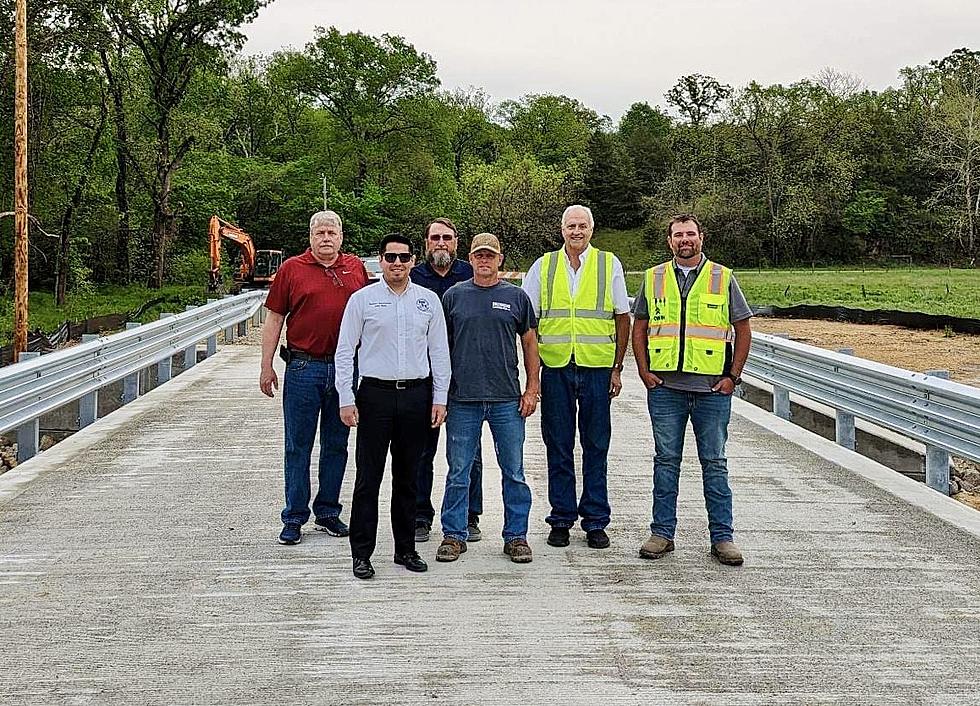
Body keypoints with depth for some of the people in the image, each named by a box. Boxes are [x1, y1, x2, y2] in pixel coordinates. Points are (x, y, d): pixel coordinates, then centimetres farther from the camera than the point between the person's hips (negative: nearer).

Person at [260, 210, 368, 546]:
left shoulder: (356, 268, 8)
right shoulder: (292, 269, 1)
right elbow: (274, 318, 2)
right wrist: (266, 366, -2)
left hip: (346, 367, 3)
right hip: (303, 368, -2)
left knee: (336, 444, 11)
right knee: (298, 445, 2)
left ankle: (328, 512, 23)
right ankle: (294, 518, 10)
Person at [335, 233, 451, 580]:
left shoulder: (428, 300, 8)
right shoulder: (362, 299, 1)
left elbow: (439, 352, 10)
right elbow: (345, 352, 1)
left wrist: (439, 398, 5)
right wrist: (346, 400, -5)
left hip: (416, 395, 2)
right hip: (375, 395, -2)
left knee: (407, 478, 11)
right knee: (368, 477, -1)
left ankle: (406, 549, 20)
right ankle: (361, 554, 6)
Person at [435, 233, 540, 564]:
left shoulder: (516, 297, 7)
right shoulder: (454, 296, 7)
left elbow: (530, 342, 10)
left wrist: (532, 389, 3)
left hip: (507, 400, 0)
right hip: (462, 400, 0)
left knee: (514, 472, 5)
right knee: (459, 472, 5)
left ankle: (516, 536, 15)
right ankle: (454, 535, 16)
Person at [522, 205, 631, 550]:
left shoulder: (609, 264, 5)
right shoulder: (543, 266, 7)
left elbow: (623, 318, 7)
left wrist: (617, 368, 2)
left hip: (596, 368, -1)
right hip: (555, 367, 1)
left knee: (596, 447, 5)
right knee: (558, 448, 5)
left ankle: (595, 521, 14)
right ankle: (561, 519, 15)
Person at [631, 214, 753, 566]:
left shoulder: (723, 278, 4)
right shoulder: (653, 278, 8)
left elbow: (743, 330, 6)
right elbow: (639, 328, 13)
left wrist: (732, 376, -1)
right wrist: (644, 371, 2)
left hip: (712, 390, -1)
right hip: (665, 387, 1)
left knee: (714, 463, 4)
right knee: (665, 461, 7)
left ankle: (722, 537, 11)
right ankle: (662, 533, 15)